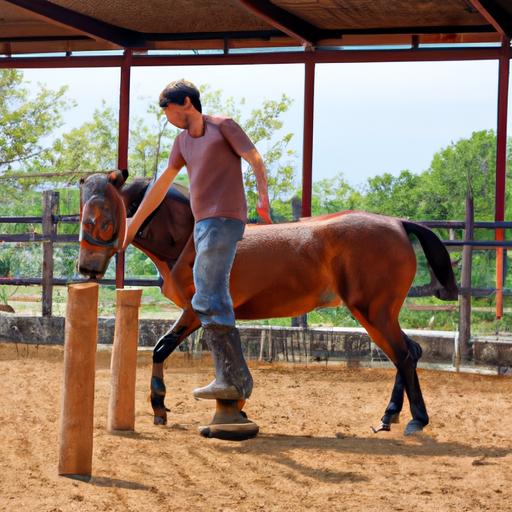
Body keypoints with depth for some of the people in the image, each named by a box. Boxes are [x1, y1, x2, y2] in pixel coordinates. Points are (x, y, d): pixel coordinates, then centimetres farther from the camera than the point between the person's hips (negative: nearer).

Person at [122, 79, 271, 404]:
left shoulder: (223, 126, -1)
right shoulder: (183, 141, 20)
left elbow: (256, 161, -11)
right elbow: (162, 185, 26)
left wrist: (263, 199, -28)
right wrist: (134, 225, 29)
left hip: (224, 221, -9)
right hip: (204, 226, 9)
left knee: (207, 302, -15)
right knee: (215, 304, 7)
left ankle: (233, 379, -14)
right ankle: (234, 380, 9)